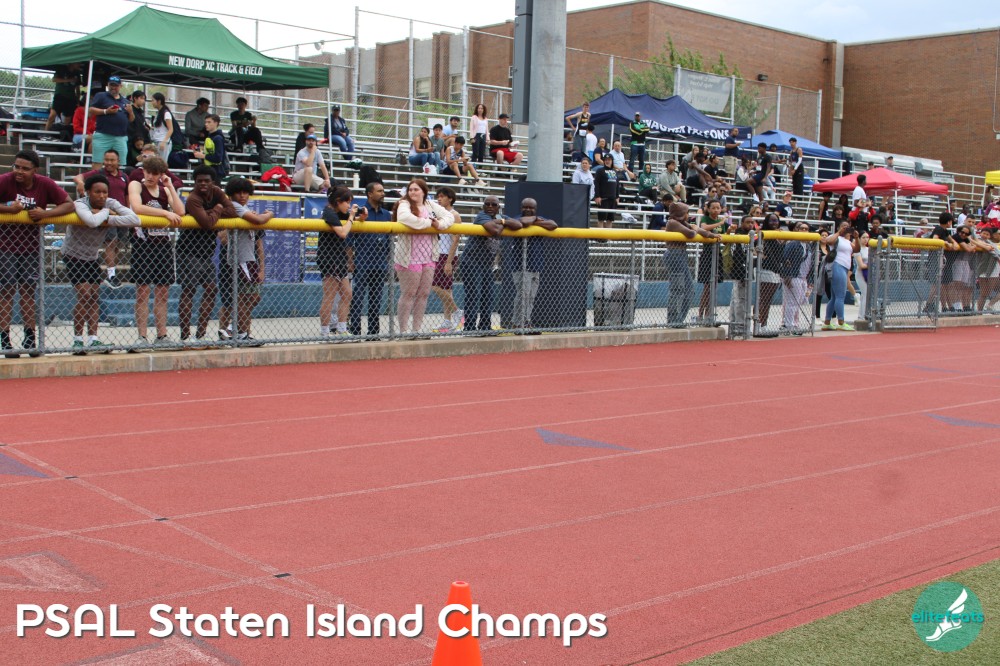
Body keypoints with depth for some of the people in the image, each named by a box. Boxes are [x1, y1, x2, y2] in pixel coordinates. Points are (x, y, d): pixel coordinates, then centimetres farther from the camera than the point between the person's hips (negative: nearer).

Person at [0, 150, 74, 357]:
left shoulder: (45, 184, -6)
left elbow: (69, 204, -4)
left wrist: (45, 213, -19)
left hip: (31, 245, 3)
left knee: (28, 291, 7)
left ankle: (30, 339, 12)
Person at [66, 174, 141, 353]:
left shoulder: (111, 203, -13)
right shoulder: (80, 204, -25)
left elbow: (135, 220, -29)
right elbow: (92, 221, -49)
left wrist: (107, 218, -33)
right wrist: (105, 212, -28)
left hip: (93, 257, 5)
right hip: (73, 255, -5)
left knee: (95, 296, 0)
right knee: (84, 295, -14)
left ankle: (92, 339, 3)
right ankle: (77, 339, -4)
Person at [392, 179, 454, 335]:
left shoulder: (432, 205, 14)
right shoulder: (404, 204, -5)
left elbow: (449, 216, 13)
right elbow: (405, 218, -26)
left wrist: (440, 224, -10)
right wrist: (429, 223, -15)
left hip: (429, 257, 6)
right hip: (409, 257, -6)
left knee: (424, 294, 8)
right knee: (408, 294, -2)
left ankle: (416, 329, 17)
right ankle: (403, 330, 5)